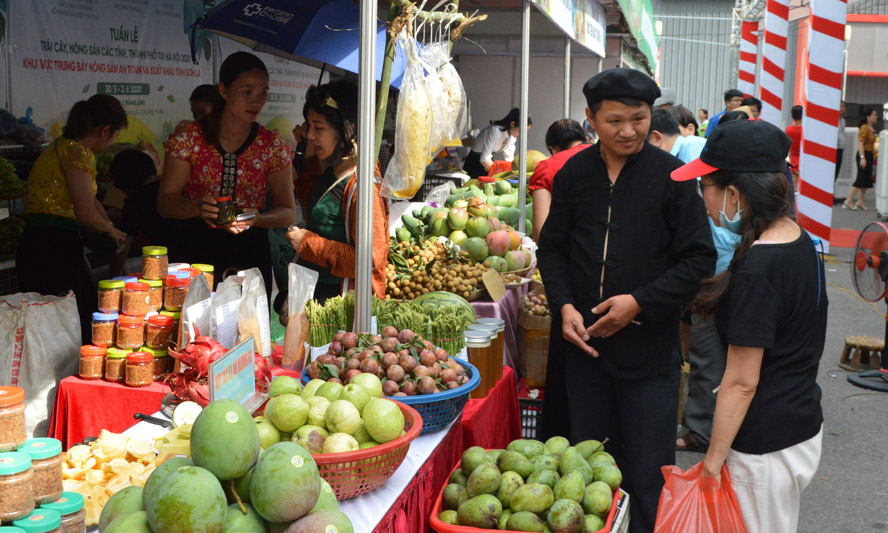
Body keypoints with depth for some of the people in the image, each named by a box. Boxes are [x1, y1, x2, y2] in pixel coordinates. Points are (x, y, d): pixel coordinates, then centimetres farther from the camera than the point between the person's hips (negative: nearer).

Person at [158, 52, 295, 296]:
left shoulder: (272, 145, 5)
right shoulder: (189, 138, 1)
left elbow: (287, 211, 6)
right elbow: (165, 203, 0)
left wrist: (256, 218, -15)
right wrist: (197, 207, -21)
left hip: (250, 251, 1)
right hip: (195, 248, -1)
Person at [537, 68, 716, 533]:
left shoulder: (671, 175, -7)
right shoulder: (574, 174, 3)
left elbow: (699, 258, -6)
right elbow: (552, 248, 11)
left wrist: (640, 303, -14)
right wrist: (564, 305, -5)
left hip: (649, 348, -3)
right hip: (584, 341, 4)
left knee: (648, 475, 3)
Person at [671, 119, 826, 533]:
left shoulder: (756, 268, -24)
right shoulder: (799, 240, 3)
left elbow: (742, 382, -20)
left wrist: (713, 460, -13)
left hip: (766, 450, -9)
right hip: (804, 429, 9)